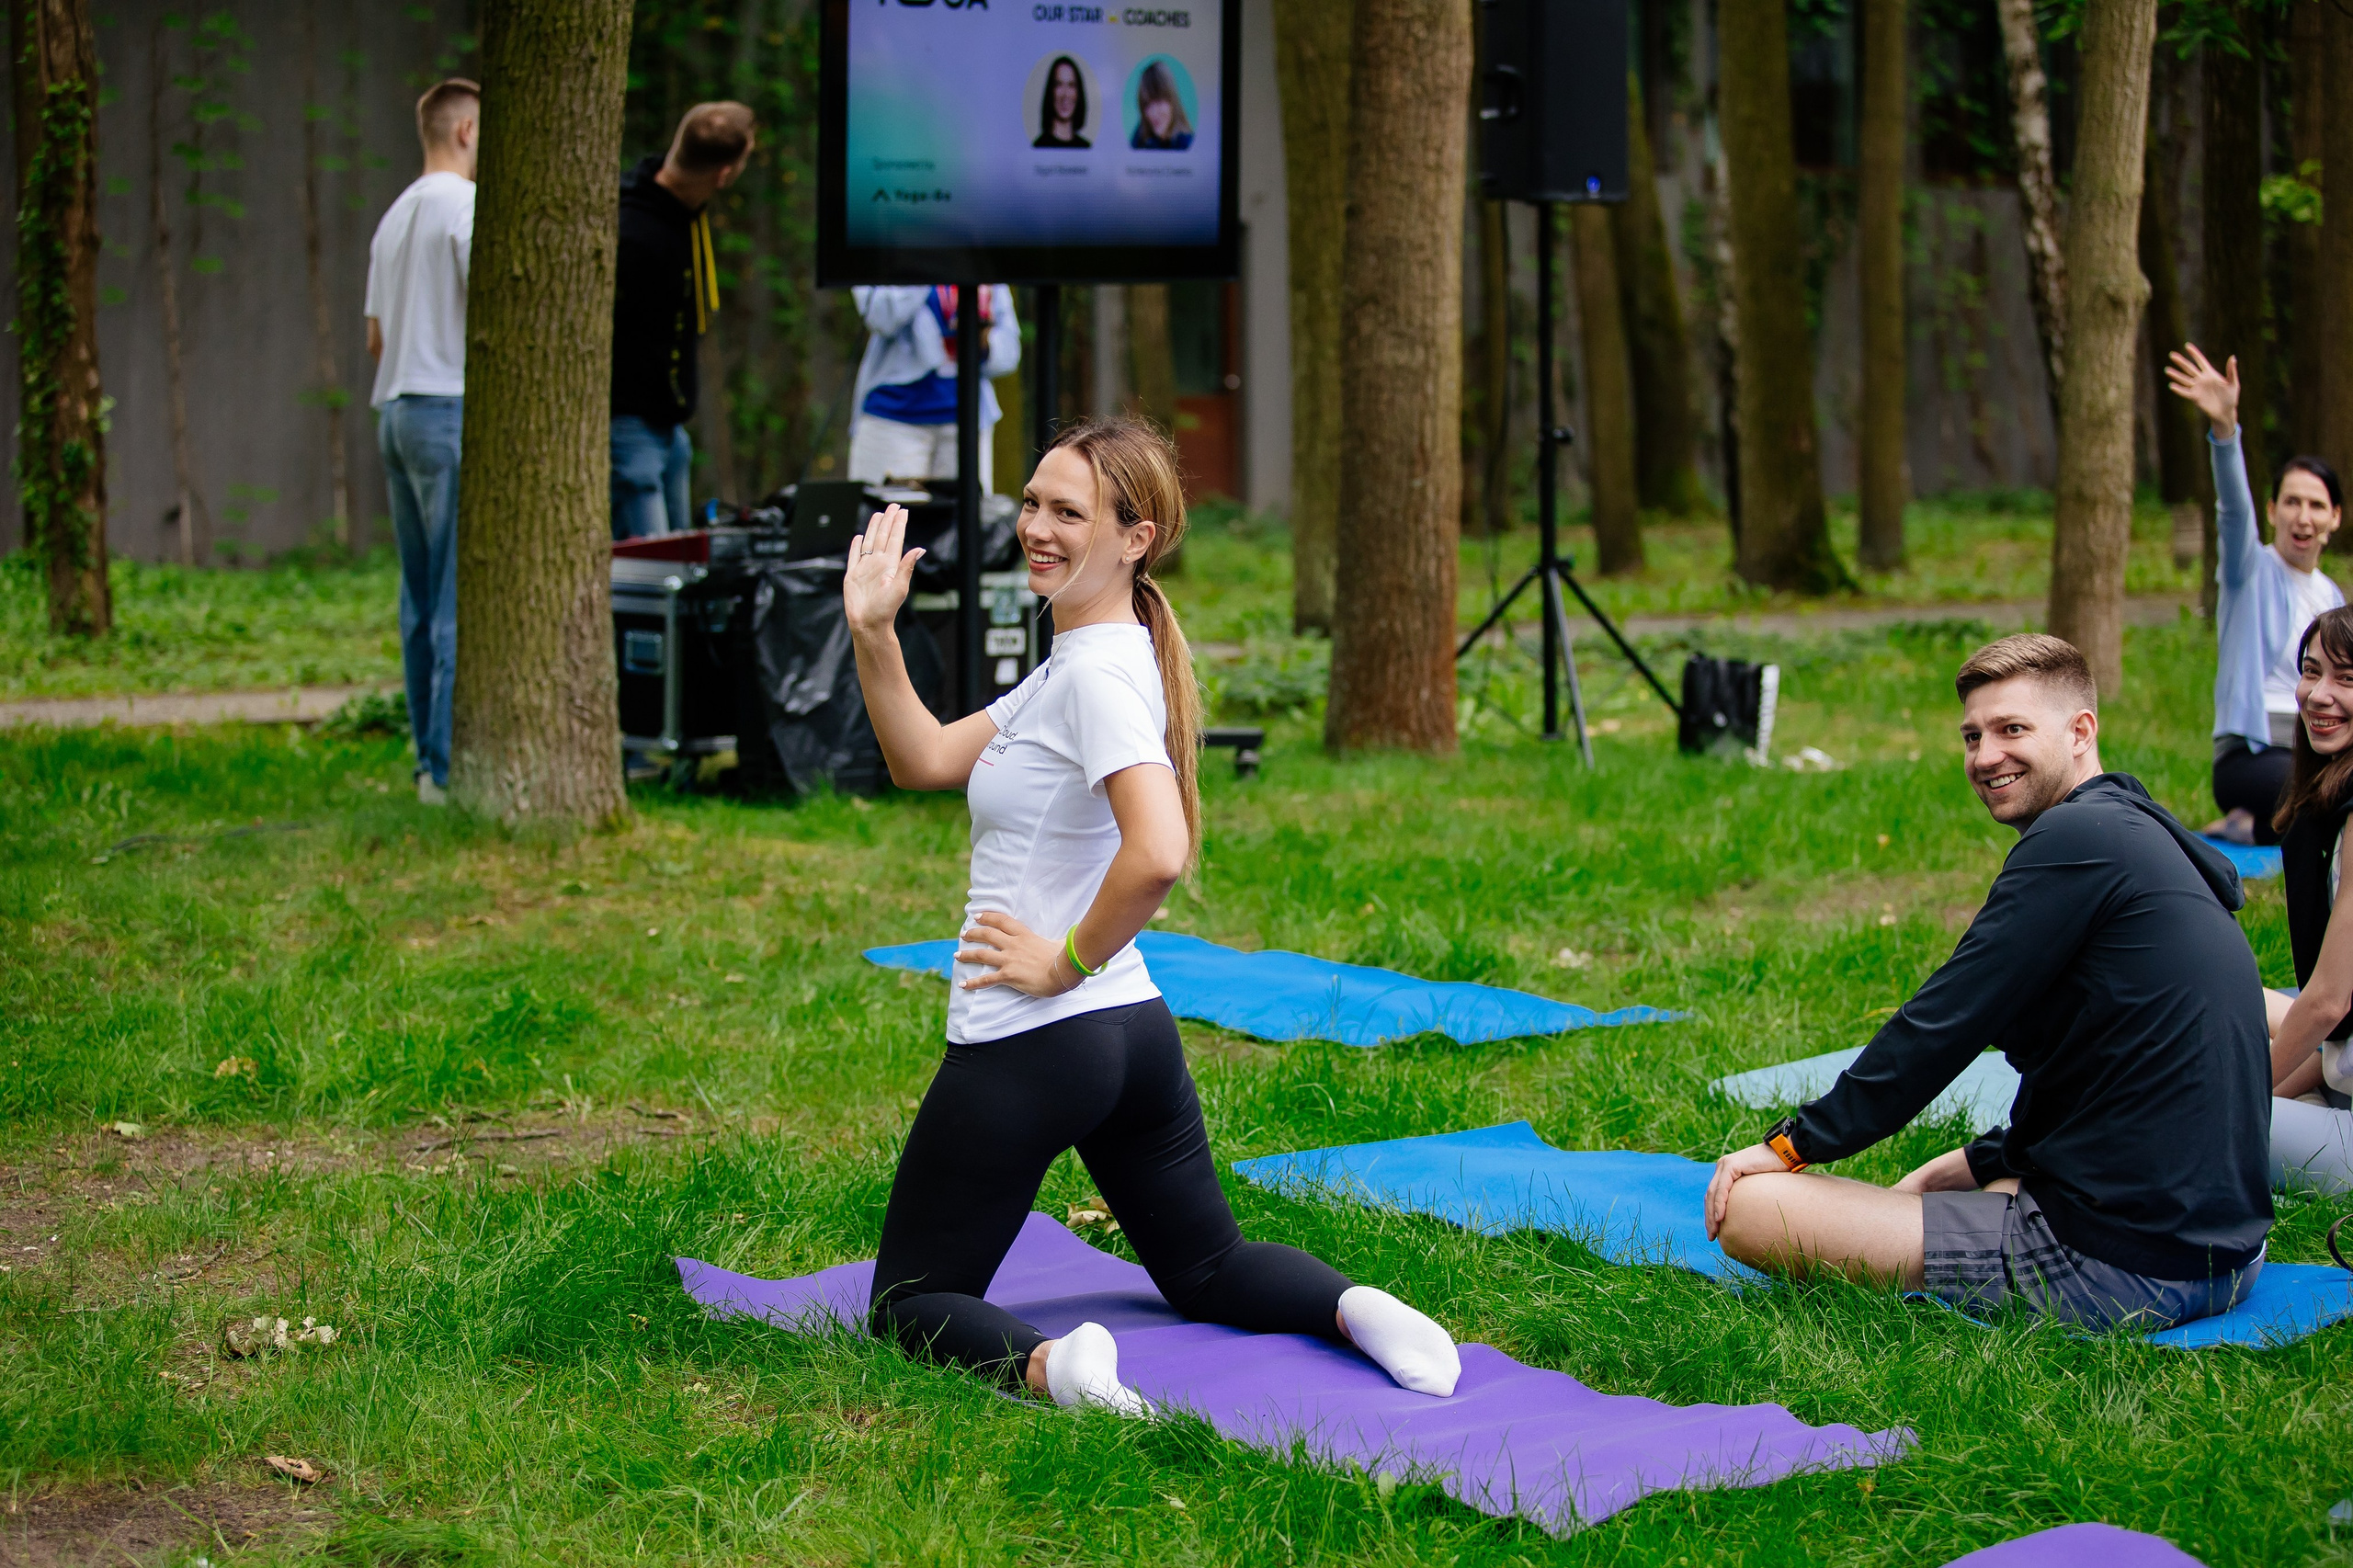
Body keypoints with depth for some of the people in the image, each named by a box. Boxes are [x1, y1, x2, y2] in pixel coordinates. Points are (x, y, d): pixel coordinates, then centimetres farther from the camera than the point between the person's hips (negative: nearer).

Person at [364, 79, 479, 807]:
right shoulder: (467, 208, -9)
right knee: (463, 596, -8)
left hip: (395, 411, 9)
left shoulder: (395, 217, 17)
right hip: (453, 407, -9)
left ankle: (431, 760, 14)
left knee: (422, 599, 11)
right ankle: (452, 766, -10)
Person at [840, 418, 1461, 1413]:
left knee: (911, 1305, 3)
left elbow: (1157, 852, -33)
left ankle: (1042, 1364, -25)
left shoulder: (1100, 675, -19)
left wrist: (1069, 958, -19)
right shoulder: (1074, 665, 10)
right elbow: (925, 762, 11)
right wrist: (873, 635, -1)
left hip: (1028, 1045, -10)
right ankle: (1350, 1309, -7)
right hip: (1135, 1031, 10)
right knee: (1207, 1268, 21)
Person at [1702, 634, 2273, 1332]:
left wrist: (1792, 1145, -4)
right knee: (1947, 1179, 41)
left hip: (2120, 1264, -11)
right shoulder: (2140, 835, 15)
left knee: (1748, 1208, -12)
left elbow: (1943, 1025, -13)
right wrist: (1976, 1164, 18)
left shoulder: (2078, 839, -15)